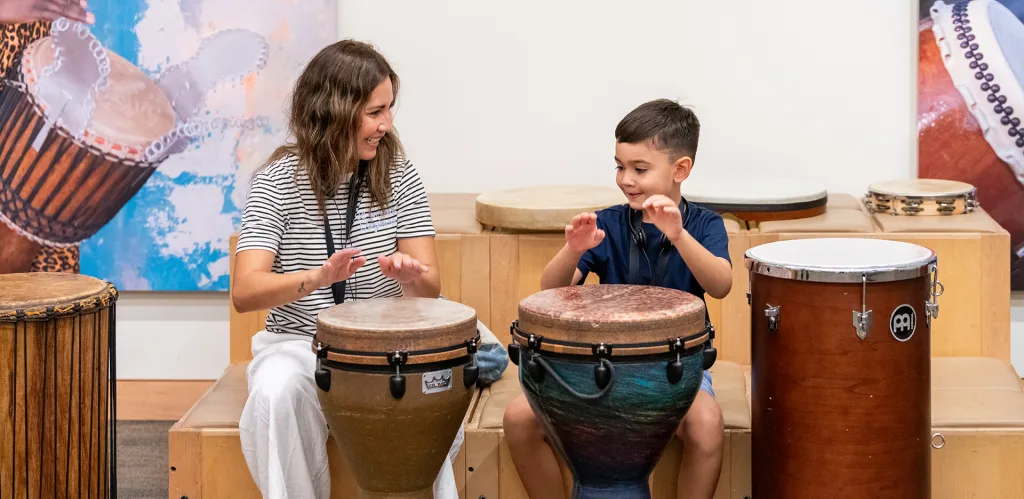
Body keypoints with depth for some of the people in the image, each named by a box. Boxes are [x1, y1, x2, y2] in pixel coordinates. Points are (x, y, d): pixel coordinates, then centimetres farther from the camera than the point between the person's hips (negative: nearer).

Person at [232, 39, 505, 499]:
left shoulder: (399, 177, 0)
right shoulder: (278, 181, -8)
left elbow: (431, 288, -1)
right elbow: (244, 292, -19)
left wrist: (409, 276, -27)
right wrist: (316, 278, -38)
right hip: (299, 343, -1)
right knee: (275, 393, -34)